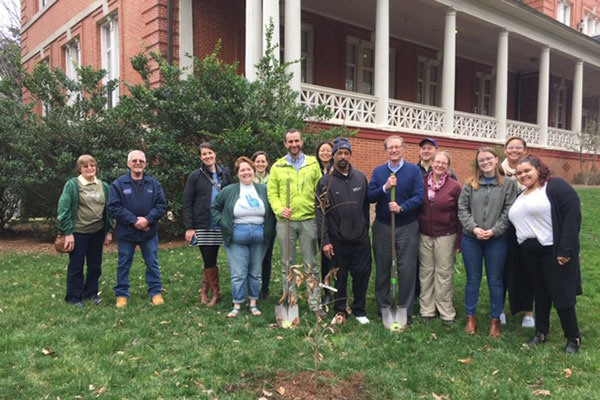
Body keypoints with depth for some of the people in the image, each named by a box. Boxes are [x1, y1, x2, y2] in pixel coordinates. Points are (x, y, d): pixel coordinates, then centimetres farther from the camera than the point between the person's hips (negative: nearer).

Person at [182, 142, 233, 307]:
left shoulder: (225, 173, 5)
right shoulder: (195, 176, -1)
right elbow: (186, 203, -2)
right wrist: (188, 227, -9)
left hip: (219, 225, 2)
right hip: (202, 226, -2)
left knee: (210, 261, 9)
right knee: (209, 261, 0)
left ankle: (204, 291, 24)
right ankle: (216, 293, 14)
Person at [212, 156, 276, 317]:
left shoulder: (263, 190, 5)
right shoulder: (229, 191, 1)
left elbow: (272, 210, 14)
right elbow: (215, 208, 10)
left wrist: (269, 229, 4)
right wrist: (223, 223, -1)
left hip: (259, 236, 2)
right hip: (237, 236, -2)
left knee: (255, 272, 10)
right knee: (238, 273, 0)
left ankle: (253, 304, 22)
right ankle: (237, 305, 12)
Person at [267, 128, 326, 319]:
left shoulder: (313, 164, 7)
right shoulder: (278, 166, 6)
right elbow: (272, 192, 5)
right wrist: (279, 209, -11)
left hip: (309, 219, 0)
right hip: (285, 221, 0)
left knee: (311, 264, 5)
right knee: (288, 264, 9)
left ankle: (315, 303, 14)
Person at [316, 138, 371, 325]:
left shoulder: (361, 178, 5)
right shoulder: (325, 182, -4)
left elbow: (366, 206, 10)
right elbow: (321, 213, -6)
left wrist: (365, 230, 8)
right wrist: (325, 241, -10)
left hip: (361, 238, 2)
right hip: (338, 239, -2)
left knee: (362, 274, 8)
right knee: (340, 276, 9)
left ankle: (359, 310, 26)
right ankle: (340, 311, 25)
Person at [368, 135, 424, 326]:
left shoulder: (414, 170, 0)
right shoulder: (378, 171, 7)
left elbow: (419, 196, -8)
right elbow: (370, 196, -2)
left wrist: (401, 208, -22)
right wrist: (385, 188, -18)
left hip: (407, 226, -2)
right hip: (382, 226, 2)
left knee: (407, 269, 1)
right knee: (382, 269, 9)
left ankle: (406, 311, 13)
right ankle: (383, 308, 22)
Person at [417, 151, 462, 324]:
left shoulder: (454, 186, -3)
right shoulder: (422, 183, 2)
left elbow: (460, 214, 0)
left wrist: (459, 239, -3)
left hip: (445, 236, -2)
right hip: (424, 235, 2)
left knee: (444, 273, 3)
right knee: (426, 272, 9)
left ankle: (446, 312, 16)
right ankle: (427, 310, 21)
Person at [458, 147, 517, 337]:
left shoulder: (508, 184, -1)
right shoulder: (470, 184, 4)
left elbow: (509, 212, -6)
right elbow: (462, 208, 0)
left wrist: (494, 231, -15)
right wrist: (473, 228, -12)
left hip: (497, 240, -1)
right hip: (471, 239, 2)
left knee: (495, 281, 8)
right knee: (473, 280, 11)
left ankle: (495, 320, 23)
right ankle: (470, 318, 23)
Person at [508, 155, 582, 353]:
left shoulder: (556, 186, -9)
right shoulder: (521, 196, 15)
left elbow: (573, 214, -17)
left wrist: (566, 249, -21)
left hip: (554, 250, -7)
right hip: (530, 253, 7)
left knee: (561, 293, -1)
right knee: (540, 292, 15)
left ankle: (573, 338, 15)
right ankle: (541, 332, 26)